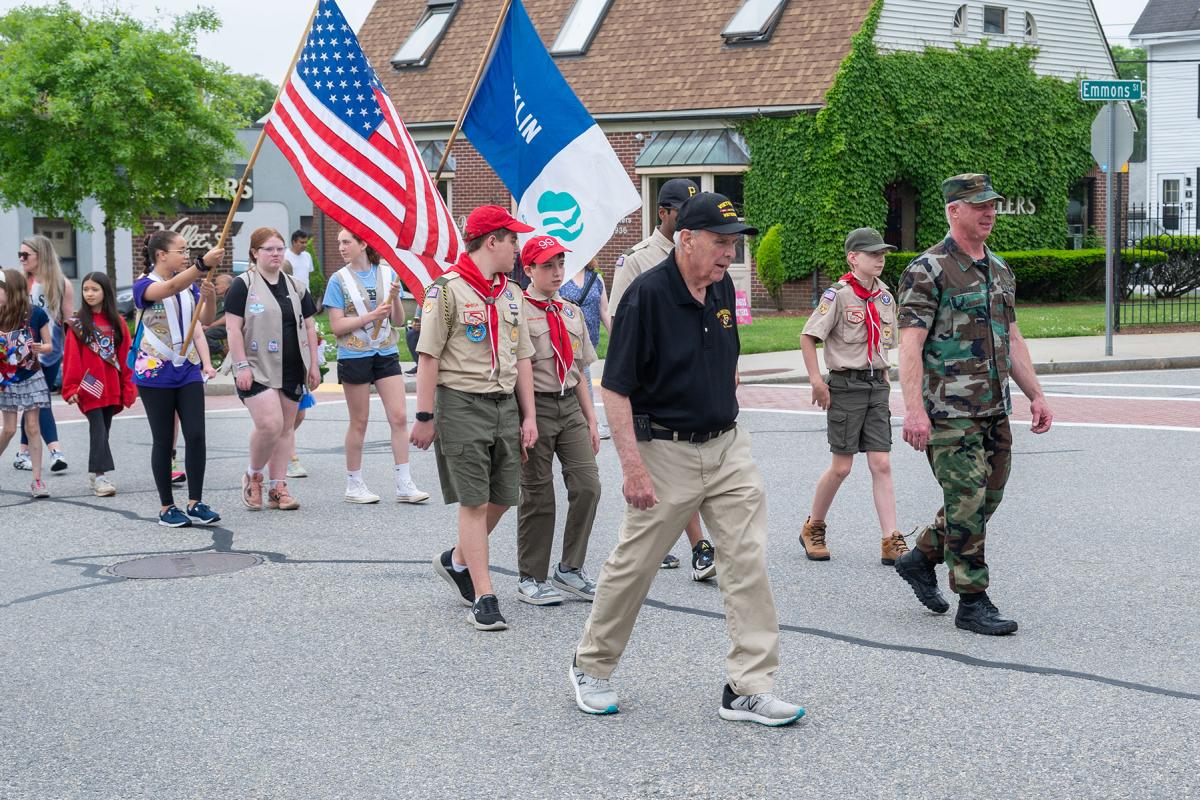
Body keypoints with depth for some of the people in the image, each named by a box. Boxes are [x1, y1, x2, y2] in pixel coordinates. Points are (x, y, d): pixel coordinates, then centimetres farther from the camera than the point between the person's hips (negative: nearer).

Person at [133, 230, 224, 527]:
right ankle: (167, 507, 11)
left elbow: (196, 327, 12)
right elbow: (171, 287, -30)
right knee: (164, 440, 1)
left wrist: (206, 361, -4)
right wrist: (203, 264, -45)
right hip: (155, 372, -5)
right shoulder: (144, 285, -8)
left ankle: (195, 504, 4)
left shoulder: (190, 286, 12)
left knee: (196, 435, -5)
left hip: (188, 370, 5)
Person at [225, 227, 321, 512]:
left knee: (286, 427, 5)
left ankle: (278, 488, 12)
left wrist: (313, 365, 10)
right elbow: (234, 328, -7)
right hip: (258, 369, -5)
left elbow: (309, 327, 16)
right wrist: (242, 365, -14)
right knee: (269, 424, -18)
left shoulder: (296, 288, 13)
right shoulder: (243, 285, -3)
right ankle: (253, 475, 6)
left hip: (291, 370, 5)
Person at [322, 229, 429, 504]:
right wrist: (372, 315, -17)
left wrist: (395, 299, -14)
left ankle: (404, 485, 1)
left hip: (386, 354, 2)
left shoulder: (387, 274, 4)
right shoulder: (339, 280, -3)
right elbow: (336, 326, -8)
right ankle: (354, 484, 17)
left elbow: (399, 321, 5)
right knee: (359, 422, 5)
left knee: (399, 417, -4)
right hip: (354, 356, -2)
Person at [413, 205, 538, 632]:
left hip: (504, 404, 7)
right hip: (462, 404, -7)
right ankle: (483, 597, -2)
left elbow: (522, 358, 17)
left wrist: (528, 417, 13)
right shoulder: (448, 289, -7)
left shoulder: (511, 293, 15)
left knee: (502, 497, 9)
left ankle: (457, 561, 33)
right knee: (474, 501, -5)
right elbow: (429, 357, -8)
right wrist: (425, 417, -10)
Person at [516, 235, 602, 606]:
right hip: (535, 407, -6)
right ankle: (531, 579, 13)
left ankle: (570, 570, 12)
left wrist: (591, 420, 13)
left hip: (570, 405, 6)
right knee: (537, 494, 1)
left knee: (587, 486, -2)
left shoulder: (571, 312, 14)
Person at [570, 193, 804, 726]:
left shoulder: (722, 289, 6)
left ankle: (749, 688, 4)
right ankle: (591, 667, 26)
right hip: (666, 451, -6)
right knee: (633, 565, 6)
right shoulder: (647, 294, -16)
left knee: (748, 561, -1)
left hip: (728, 447, 6)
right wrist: (633, 467, -21)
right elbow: (615, 388, -17)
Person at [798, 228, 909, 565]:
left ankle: (891, 542, -1)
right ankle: (813, 528, 21)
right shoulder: (838, 294, -10)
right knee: (842, 466, 0)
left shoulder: (884, 296, 10)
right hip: (845, 385, -5)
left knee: (881, 464, 0)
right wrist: (816, 380, -15)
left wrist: (883, 377, 14)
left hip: (876, 385, 5)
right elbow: (808, 337, -11)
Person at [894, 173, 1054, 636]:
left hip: (995, 409, 8)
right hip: (949, 412, -8)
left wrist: (1036, 395, 16)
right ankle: (972, 603, 2)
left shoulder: (1000, 271, 15)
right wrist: (914, 410, -25)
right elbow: (910, 345, -16)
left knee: (987, 498, 11)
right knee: (967, 503, -7)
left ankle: (920, 559, 30)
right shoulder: (928, 271, -9)